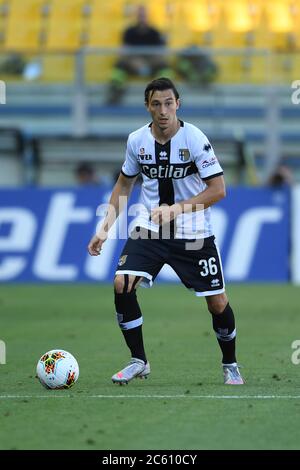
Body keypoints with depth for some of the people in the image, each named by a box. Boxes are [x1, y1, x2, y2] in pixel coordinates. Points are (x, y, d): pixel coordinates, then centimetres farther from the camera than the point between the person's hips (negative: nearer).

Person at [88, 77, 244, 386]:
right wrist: (106, 227, 6)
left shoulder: (194, 138, -16)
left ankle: (229, 364, 24)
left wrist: (176, 209, -27)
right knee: (122, 285, -17)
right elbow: (124, 184, 13)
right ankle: (138, 361, -1)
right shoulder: (137, 140, -3)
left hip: (193, 233, -3)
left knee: (217, 303, -3)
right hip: (149, 228, 3)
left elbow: (217, 190, -17)